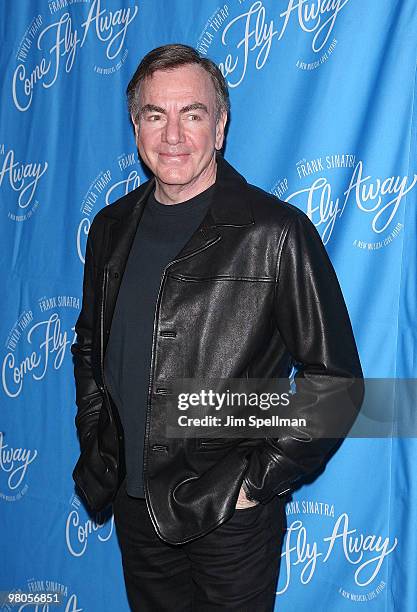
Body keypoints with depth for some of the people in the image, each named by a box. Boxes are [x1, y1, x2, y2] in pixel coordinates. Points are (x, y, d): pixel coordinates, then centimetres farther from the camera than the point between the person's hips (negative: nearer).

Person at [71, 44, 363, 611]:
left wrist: (258, 478, -13)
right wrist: (94, 447, 8)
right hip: (133, 502, 5)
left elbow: (336, 381, -12)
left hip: (231, 517, -5)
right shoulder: (112, 227, 3)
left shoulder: (276, 232, -15)